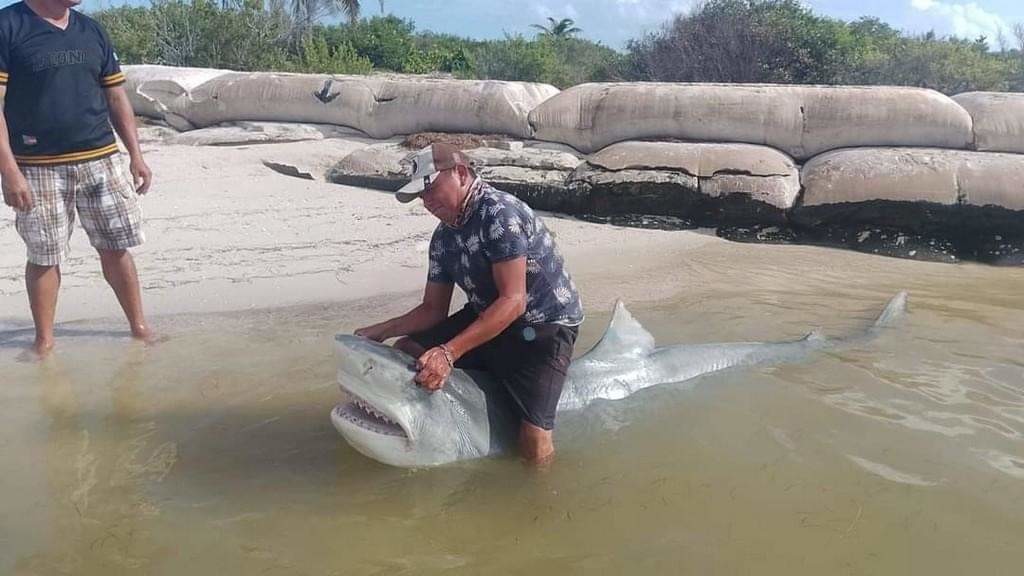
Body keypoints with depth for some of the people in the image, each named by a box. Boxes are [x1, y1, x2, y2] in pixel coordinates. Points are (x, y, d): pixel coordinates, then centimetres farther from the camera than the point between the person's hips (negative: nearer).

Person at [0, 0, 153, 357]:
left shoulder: (91, 31, 12)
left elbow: (116, 97, 15)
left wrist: (136, 155, 9)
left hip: (101, 160, 4)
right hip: (39, 168, -4)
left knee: (115, 248, 7)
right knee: (44, 257, 4)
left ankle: (139, 326, 18)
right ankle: (44, 339, 18)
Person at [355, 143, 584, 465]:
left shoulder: (499, 214, -22)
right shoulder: (444, 236, 4)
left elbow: (513, 302, -28)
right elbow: (433, 309, 9)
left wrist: (449, 352, -34)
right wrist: (382, 330, -6)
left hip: (543, 326, -8)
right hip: (485, 318, 8)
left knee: (535, 450, -20)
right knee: (405, 352, -4)